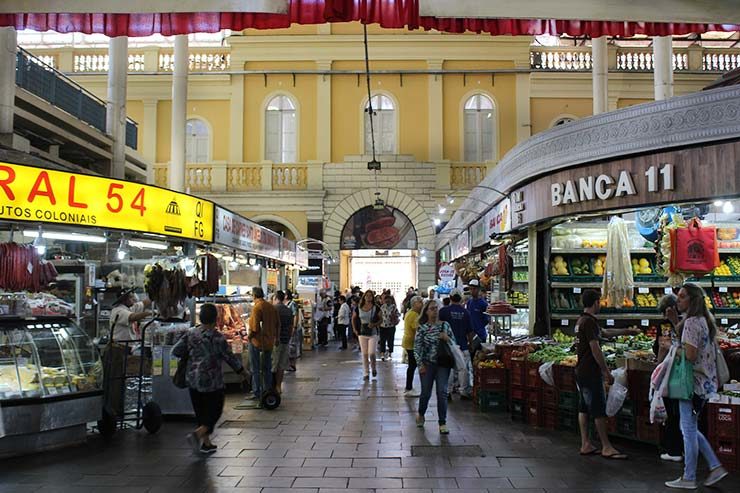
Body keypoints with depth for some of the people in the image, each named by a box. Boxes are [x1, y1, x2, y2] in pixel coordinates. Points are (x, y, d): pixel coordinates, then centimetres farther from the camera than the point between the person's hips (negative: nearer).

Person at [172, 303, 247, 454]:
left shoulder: (190, 334, 0)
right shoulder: (217, 337, -15)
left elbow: (175, 351, 0)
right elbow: (230, 357, -9)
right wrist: (242, 371, 5)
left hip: (193, 380, 6)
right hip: (212, 381, -6)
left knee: (201, 412, 15)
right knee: (214, 411, 6)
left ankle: (206, 443, 21)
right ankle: (198, 434, -14)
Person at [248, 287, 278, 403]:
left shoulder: (257, 307, -17)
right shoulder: (271, 307, 5)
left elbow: (255, 327, -21)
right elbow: (277, 324, 9)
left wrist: (249, 336, -4)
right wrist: (275, 337, 19)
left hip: (257, 341, -6)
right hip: (269, 342, 7)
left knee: (255, 369, 5)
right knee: (267, 368, 15)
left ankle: (257, 393, 8)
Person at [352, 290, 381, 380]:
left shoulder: (376, 308, -4)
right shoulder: (359, 308, 3)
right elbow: (353, 318, 16)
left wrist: (375, 324, -17)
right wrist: (354, 329, 8)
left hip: (373, 333, -2)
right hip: (362, 333, 3)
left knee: (371, 353, -9)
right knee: (364, 354, 5)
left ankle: (374, 368, 20)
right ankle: (366, 373, 15)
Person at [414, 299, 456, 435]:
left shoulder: (445, 325, 5)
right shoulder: (422, 328, -2)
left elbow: (454, 343, 11)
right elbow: (417, 347, -3)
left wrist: (447, 338, -10)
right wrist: (421, 364, -9)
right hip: (427, 364, -1)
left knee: (442, 392, -4)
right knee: (426, 392, 8)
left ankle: (443, 423, 4)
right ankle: (421, 415, 35)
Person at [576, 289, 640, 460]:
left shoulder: (582, 321, 14)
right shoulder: (589, 321, -17)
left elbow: (605, 333, 28)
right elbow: (595, 349, -20)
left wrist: (627, 331, 34)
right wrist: (607, 372, -15)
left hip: (581, 371, 10)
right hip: (590, 373, -10)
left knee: (584, 408, 11)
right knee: (599, 410, -3)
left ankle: (586, 445, 16)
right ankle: (606, 448, 4)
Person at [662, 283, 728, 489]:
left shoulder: (691, 322, -18)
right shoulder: (703, 320, 13)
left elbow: (689, 354, -24)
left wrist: (670, 346, -9)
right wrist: (676, 322, 13)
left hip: (692, 382, -10)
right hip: (703, 382, 10)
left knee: (688, 429, -1)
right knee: (689, 428, 19)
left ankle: (688, 478, 8)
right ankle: (715, 467, 19)